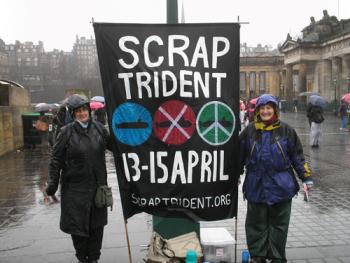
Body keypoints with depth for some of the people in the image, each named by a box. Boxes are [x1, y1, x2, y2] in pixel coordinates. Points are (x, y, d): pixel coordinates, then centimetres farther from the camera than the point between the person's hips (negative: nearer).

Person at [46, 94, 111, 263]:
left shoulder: (99, 128, 1)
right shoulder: (66, 132, -8)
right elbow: (56, 159, -5)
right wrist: (52, 184, -7)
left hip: (97, 185, 3)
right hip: (75, 187, -3)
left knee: (97, 224, 12)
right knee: (77, 223, 7)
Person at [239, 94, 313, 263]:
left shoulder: (286, 130, 1)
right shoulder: (250, 131, 3)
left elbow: (297, 156, 5)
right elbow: (240, 155, 10)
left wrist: (306, 178, 2)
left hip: (281, 186, -1)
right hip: (256, 186, 1)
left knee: (278, 224, 8)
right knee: (256, 223, 9)